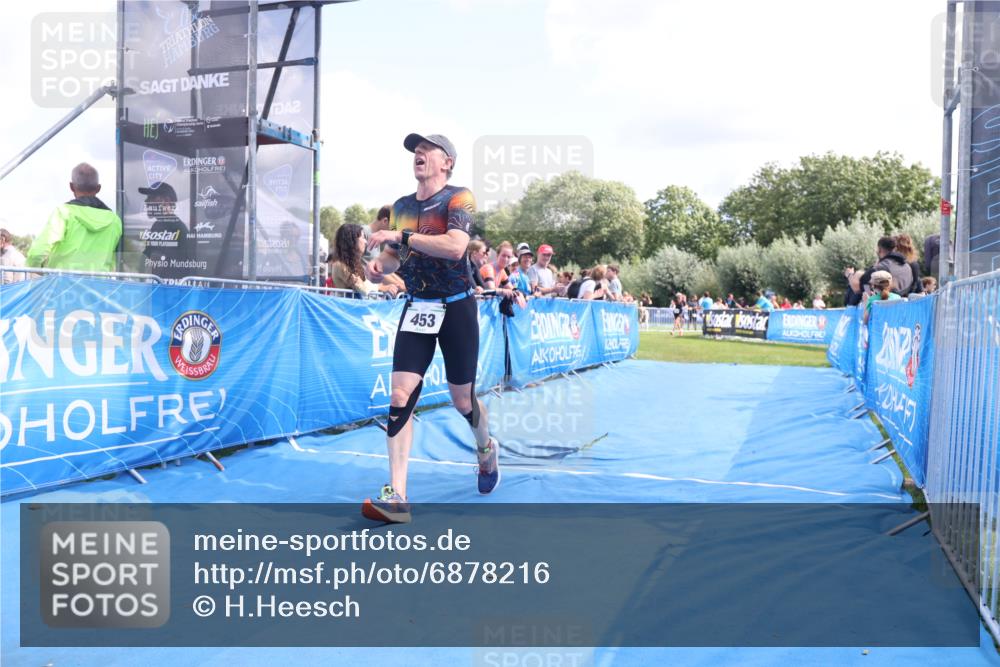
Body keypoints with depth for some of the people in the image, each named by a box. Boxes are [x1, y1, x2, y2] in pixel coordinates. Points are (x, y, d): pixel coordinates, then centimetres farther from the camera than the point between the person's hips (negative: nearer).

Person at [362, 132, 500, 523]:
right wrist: (380, 264, -3)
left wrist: (403, 235, -26)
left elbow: (455, 246, -25)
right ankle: (396, 496, -10)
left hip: (456, 308, -4)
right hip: (416, 309, 4)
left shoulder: (458, 198, -8)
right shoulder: (401, 207, 11)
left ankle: (486, 450, 41)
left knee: (462, 400, 7)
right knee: (400, 397, -10)